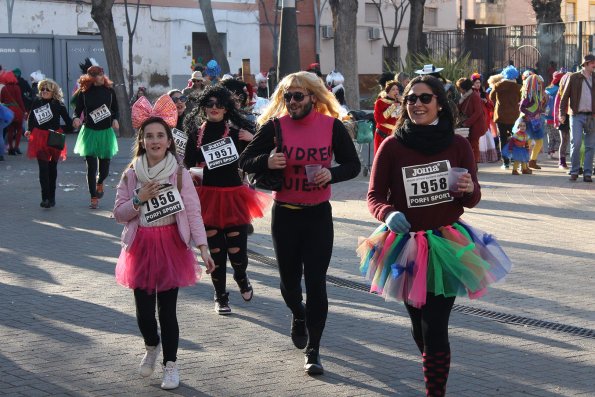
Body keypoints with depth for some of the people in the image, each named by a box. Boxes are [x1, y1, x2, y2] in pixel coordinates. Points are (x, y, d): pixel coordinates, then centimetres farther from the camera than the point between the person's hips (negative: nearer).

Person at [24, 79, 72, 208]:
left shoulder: (58, 104, -5)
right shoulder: (36, 102, -2)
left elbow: (67, 119, -1)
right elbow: (31, 118, 12)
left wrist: (72, 125, -19)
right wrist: (29, 130, 3)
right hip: (40, 138, 0)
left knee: (53, 167, 12)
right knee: (43, 168, -9)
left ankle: (51, 197, 23)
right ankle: (45, 198, -12)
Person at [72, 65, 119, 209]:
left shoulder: (109, 91, -1)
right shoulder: (84, 93, -5)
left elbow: (115, 109, 8)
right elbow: (78, 110, 1)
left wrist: (115, 119, -10)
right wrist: (76, 119, -20)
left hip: (106, 132, 2)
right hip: (90, 132, -2)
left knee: (105, 164, 8)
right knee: (91, 166, -3)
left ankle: (100, 183, 43)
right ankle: (94, 198, 7)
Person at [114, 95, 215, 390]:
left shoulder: (180, 174, -5)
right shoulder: (131, 175, 1)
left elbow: (193, 213, -7)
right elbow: (119, 214, 3)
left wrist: (203, 248, -14)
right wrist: (139, 200, -14)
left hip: (171, 246, -2)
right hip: (141, 246, 2)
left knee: (167, 310, 1)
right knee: (143, 310, 5)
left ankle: (170, 364, 18)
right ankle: (152, 346, 36)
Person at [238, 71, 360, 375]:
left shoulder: (332, 126, -5)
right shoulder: (275, 126, -6)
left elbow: (353, 164, 3)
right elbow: (245, 161, -2)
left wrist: (332, 173, -18)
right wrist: (266, 162, -23)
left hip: (318, 214, -1)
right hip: (285, 213, 1)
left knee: (316, 282, -4)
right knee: (289, 279, 14)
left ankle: (313, 352, 5)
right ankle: (299, 316, 49)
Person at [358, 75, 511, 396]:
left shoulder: (458, 145, -3)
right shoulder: (391, 146, -8)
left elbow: (472, 200, 5)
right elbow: (374, 197, -3)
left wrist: (469, 189, -18)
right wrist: (389, 214, -24)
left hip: (448, 246, -1)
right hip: (407, 246, 1)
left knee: (435, 328, -10)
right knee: (419, 327, 15)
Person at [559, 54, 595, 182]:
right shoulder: (573, 78, 3)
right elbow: (565, 96, 4)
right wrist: (562, 113, -3)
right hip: (577, 115, -3)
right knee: (576, 143, -10)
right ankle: (574, 171, 1)